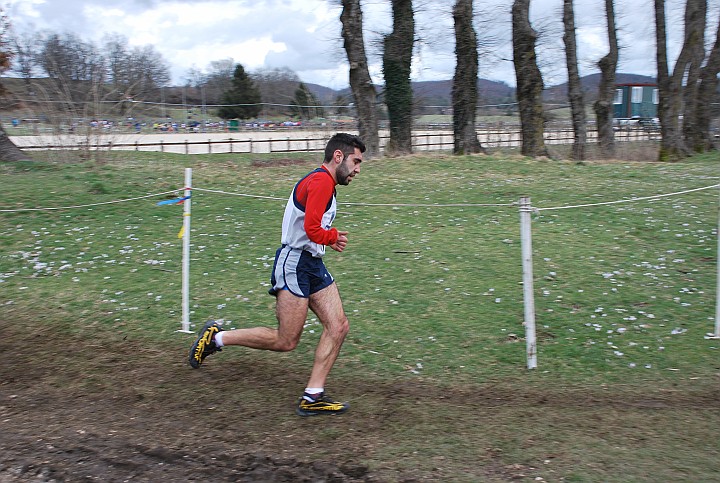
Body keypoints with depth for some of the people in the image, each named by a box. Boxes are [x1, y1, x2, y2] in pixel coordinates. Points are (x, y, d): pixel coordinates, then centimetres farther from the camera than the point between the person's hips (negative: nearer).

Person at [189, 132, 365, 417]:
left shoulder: (324, 183, 17)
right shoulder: (321, 182, -16)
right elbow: (312, 230, -25)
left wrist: (330, 239, 6)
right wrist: (334, 236, -6)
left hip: (313, 265, 10)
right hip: (294, 263, -10)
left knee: (338, 327, 1)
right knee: (286, 341, -4)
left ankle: (312, 397, 5)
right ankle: (216, 337, 11)